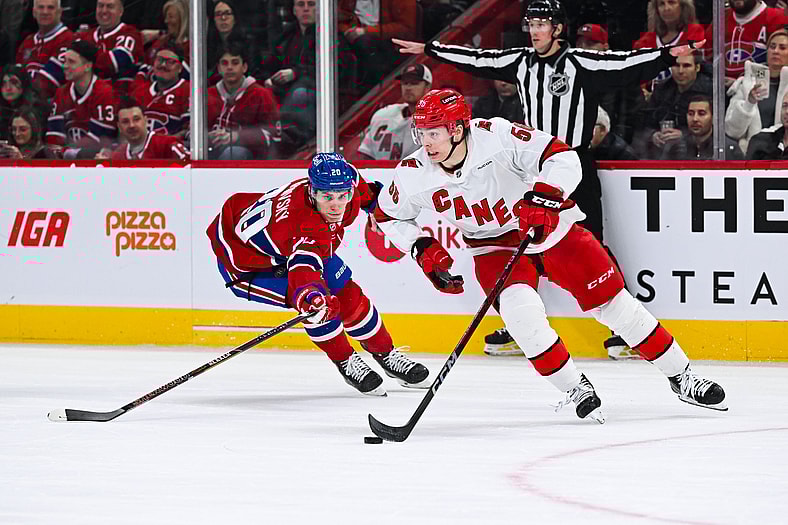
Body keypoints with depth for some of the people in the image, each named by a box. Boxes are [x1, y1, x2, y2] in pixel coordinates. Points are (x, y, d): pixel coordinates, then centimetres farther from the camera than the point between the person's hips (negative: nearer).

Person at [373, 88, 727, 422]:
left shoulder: (496, 136, -29)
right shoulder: (413, 174, -17)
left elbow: (562, 157, -28)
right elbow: (387, 216, 2)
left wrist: (543, 196, -43)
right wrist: (422, 249, -10)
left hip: (548, 227, -2)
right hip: (495, 246, 2)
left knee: (612, 301, -2)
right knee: (521, 312, -26)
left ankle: (682, 378, 13)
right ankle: (575, 390, -6)